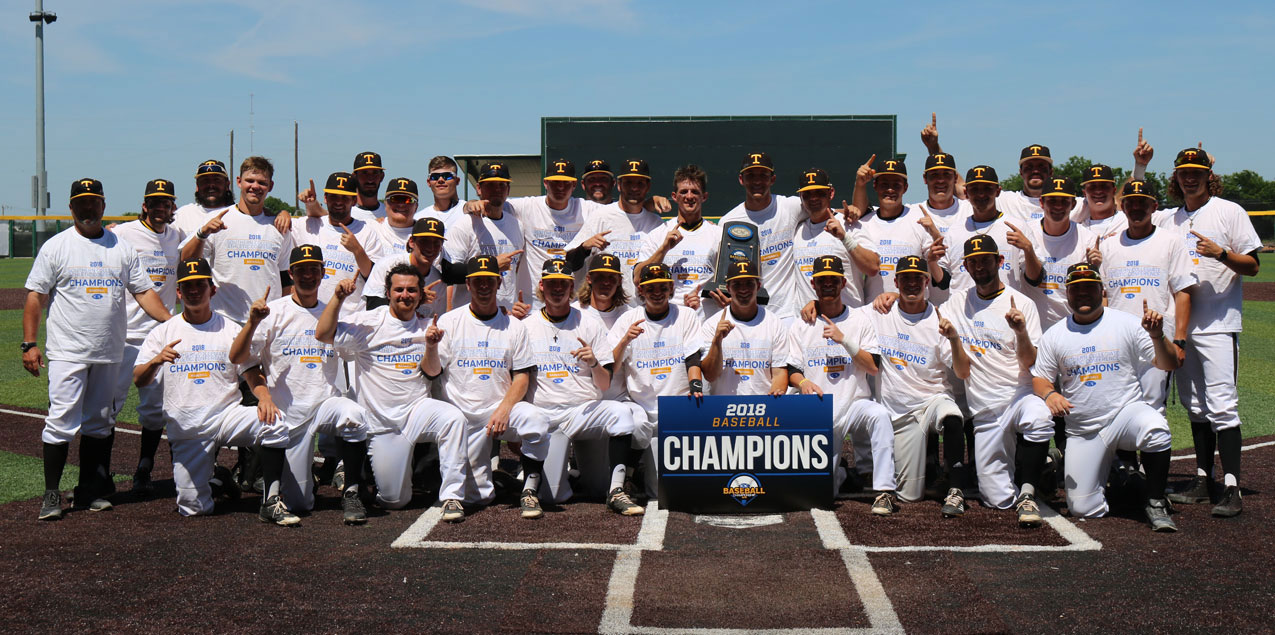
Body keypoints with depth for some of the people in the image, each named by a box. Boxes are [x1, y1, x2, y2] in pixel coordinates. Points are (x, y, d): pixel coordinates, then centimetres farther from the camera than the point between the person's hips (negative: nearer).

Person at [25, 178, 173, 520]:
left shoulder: (122, 248, 10)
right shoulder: (56, 247, 0)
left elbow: (144, 292, 9)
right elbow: (36, 296, -1)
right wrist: (29, 343, -8)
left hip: (109, 354, 4)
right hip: (68, 351, -4)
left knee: (99, 423, 10)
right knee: (62, 421, -9)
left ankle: (90, 490, 20)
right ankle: (51, 493, 0)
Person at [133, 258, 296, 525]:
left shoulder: (231, 330, 10)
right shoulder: (163, 332, 8)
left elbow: (252, 373, 2)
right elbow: (138, 380, -3)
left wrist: (264, 397, -20)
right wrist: (156, 361, -26)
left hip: (226, 415, 0)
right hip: (185, 429, 0)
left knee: (274, 422, -31)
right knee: (193, 508, -6)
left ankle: (271, 502, -22)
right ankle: (207, 468, 29)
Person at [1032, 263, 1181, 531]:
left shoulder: (1126, 324, 0)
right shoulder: (1054, 335, 6)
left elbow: (1169, 365, -3)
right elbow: (1039, 378, 8)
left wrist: (1157, 337, -23)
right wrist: (1049, 394, -15)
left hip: (1126, 412, -2)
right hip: (1082, 432, 2)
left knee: (1155, 428, -38)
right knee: (1083, 509, -6)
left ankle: (1155, 502, -16)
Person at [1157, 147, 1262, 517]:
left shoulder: (1229, 212, 1)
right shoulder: (1166, 219, 14)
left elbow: (1252, 266, -2)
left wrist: (1220, 253, -20)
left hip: (1219, 323, -5)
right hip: (1180, 323, 6)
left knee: (1221, 403, -13)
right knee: (1194, 405, 10)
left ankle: (1232, 490, -13)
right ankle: (1203, 481, 18)